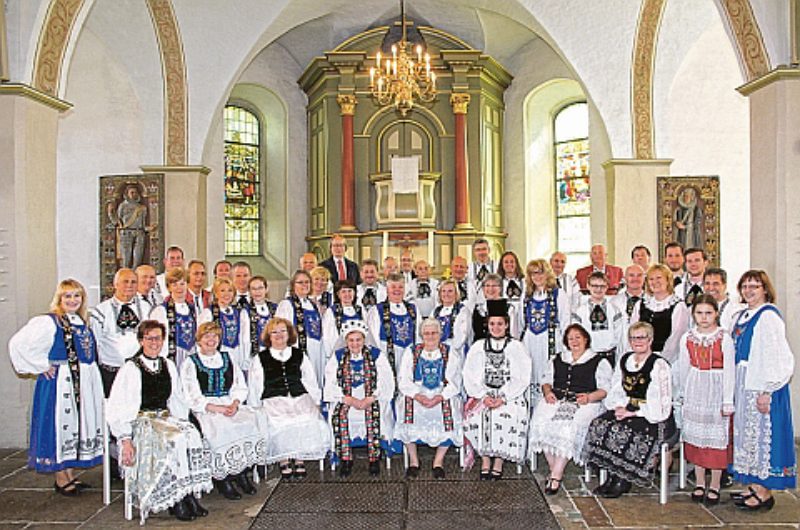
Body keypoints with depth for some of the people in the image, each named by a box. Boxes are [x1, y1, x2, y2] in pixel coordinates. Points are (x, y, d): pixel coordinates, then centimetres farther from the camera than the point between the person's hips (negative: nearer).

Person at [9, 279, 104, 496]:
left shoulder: (83, 323, 11)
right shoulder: (48, 322, -12)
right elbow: (18, 343, -20)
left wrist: (91, 375, 13)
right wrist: (40, 366, -14)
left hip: (82, 384, 8)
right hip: (58, 384, -7)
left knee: (76, 426, 13)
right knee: (59, 425, 1)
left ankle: (70, 474, 26)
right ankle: (61, 479, 14)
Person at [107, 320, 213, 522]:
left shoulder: (168, 365, 13)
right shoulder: (131, 369, -4)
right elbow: (117, 409, -8)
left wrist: (182, 423, 4)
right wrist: (125, 440, -16)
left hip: (166, 417, 5)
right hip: (140, 421, -5)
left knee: (192, 435, -25)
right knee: (170, 441, -32)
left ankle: (190, 495, -22)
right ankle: (176, 501, -21)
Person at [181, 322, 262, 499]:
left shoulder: (227, 359, 19)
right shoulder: (190, 363, 5)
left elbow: (241, 387, 13)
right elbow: (192, 397, -5)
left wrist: (235, 404, -9)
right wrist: (217, 408, -17)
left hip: (232, 405, 4)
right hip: (205, 409, -4)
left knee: (249, 423, -24)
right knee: (221, 430, -32)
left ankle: (241, 472, -12)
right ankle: (222, 479, -19)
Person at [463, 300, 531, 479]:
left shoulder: (516, 347, 8)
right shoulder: (478, 347, 13)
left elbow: (522, 378, 0)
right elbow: (469, 377, 6)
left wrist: (503, 398, -13)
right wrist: (484, 396, -11)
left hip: (510, 395, -1)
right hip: (482, 393, 2)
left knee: (507, 415, -30)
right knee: (477, 415, -27)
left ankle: (499, 461, -16)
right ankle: (485, 460, -13)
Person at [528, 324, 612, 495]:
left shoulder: (599, 362, 12)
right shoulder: (557, 360, 26)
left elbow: (605, 389, 2)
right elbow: (546, 381, 21)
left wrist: (589, 397, -16)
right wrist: (548, 392, -1)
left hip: (584, 403, -3)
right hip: (556, 400, 4)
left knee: (570, 426, -34)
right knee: (541, 421, -27)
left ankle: (556, 475, -30)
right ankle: (554, 470, -17)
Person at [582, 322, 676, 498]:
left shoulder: (659, 365, -10)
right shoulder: (625, 360, 11)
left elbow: (661, 404, -14)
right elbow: (614, 392, 14)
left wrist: (633, 412, -17)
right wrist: (619, 407, -6)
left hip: (654, 418, -6)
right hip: (627, 412, 6)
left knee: (621, 430, -29)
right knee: (599, 424, -19)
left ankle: (622, 481, -11)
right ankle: (612, 477, -9)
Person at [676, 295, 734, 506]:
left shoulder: (724, 338, -8)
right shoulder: (687, 338, 2)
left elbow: (729, 371, -8)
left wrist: (728, 401, -9)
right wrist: (682, 394, 14)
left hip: (716, 391, -3)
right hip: (695, 391, 3)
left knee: (716, 437, 2)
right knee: (695, 436, 8)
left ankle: (714, 486, 15)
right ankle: (699, 483, 20)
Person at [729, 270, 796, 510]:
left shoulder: (769, 317, -13)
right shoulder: (742, 316, 12)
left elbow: (778, 358, -18)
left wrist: (767, 392, -20)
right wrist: (734, 387, 14)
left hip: (762, 387, -8)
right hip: (743, 386, 9)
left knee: (761, 434, -2)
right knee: (747, 433, 13)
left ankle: (765, 492, 9)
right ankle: (753, 485, 24)